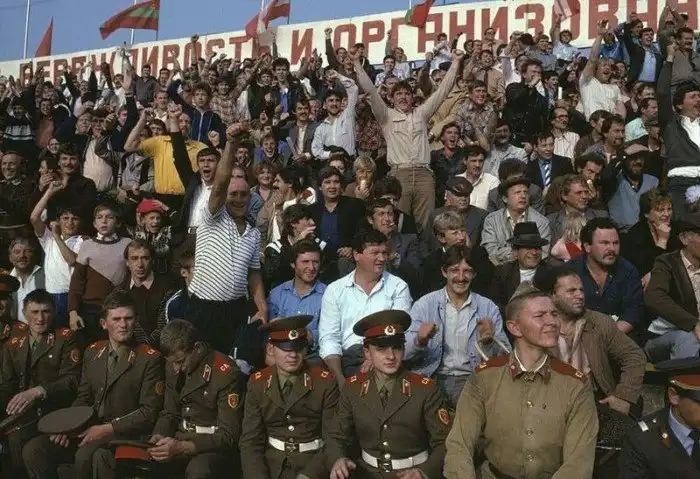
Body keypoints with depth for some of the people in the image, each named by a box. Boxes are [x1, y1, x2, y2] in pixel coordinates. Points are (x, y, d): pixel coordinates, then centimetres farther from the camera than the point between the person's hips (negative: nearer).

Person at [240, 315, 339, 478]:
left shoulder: (325, 382, -5)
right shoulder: (257, 383, 3)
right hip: (270, 464, 2)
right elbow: (250, 440, 0)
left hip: (312, 463, -2)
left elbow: (333, 439, -7)